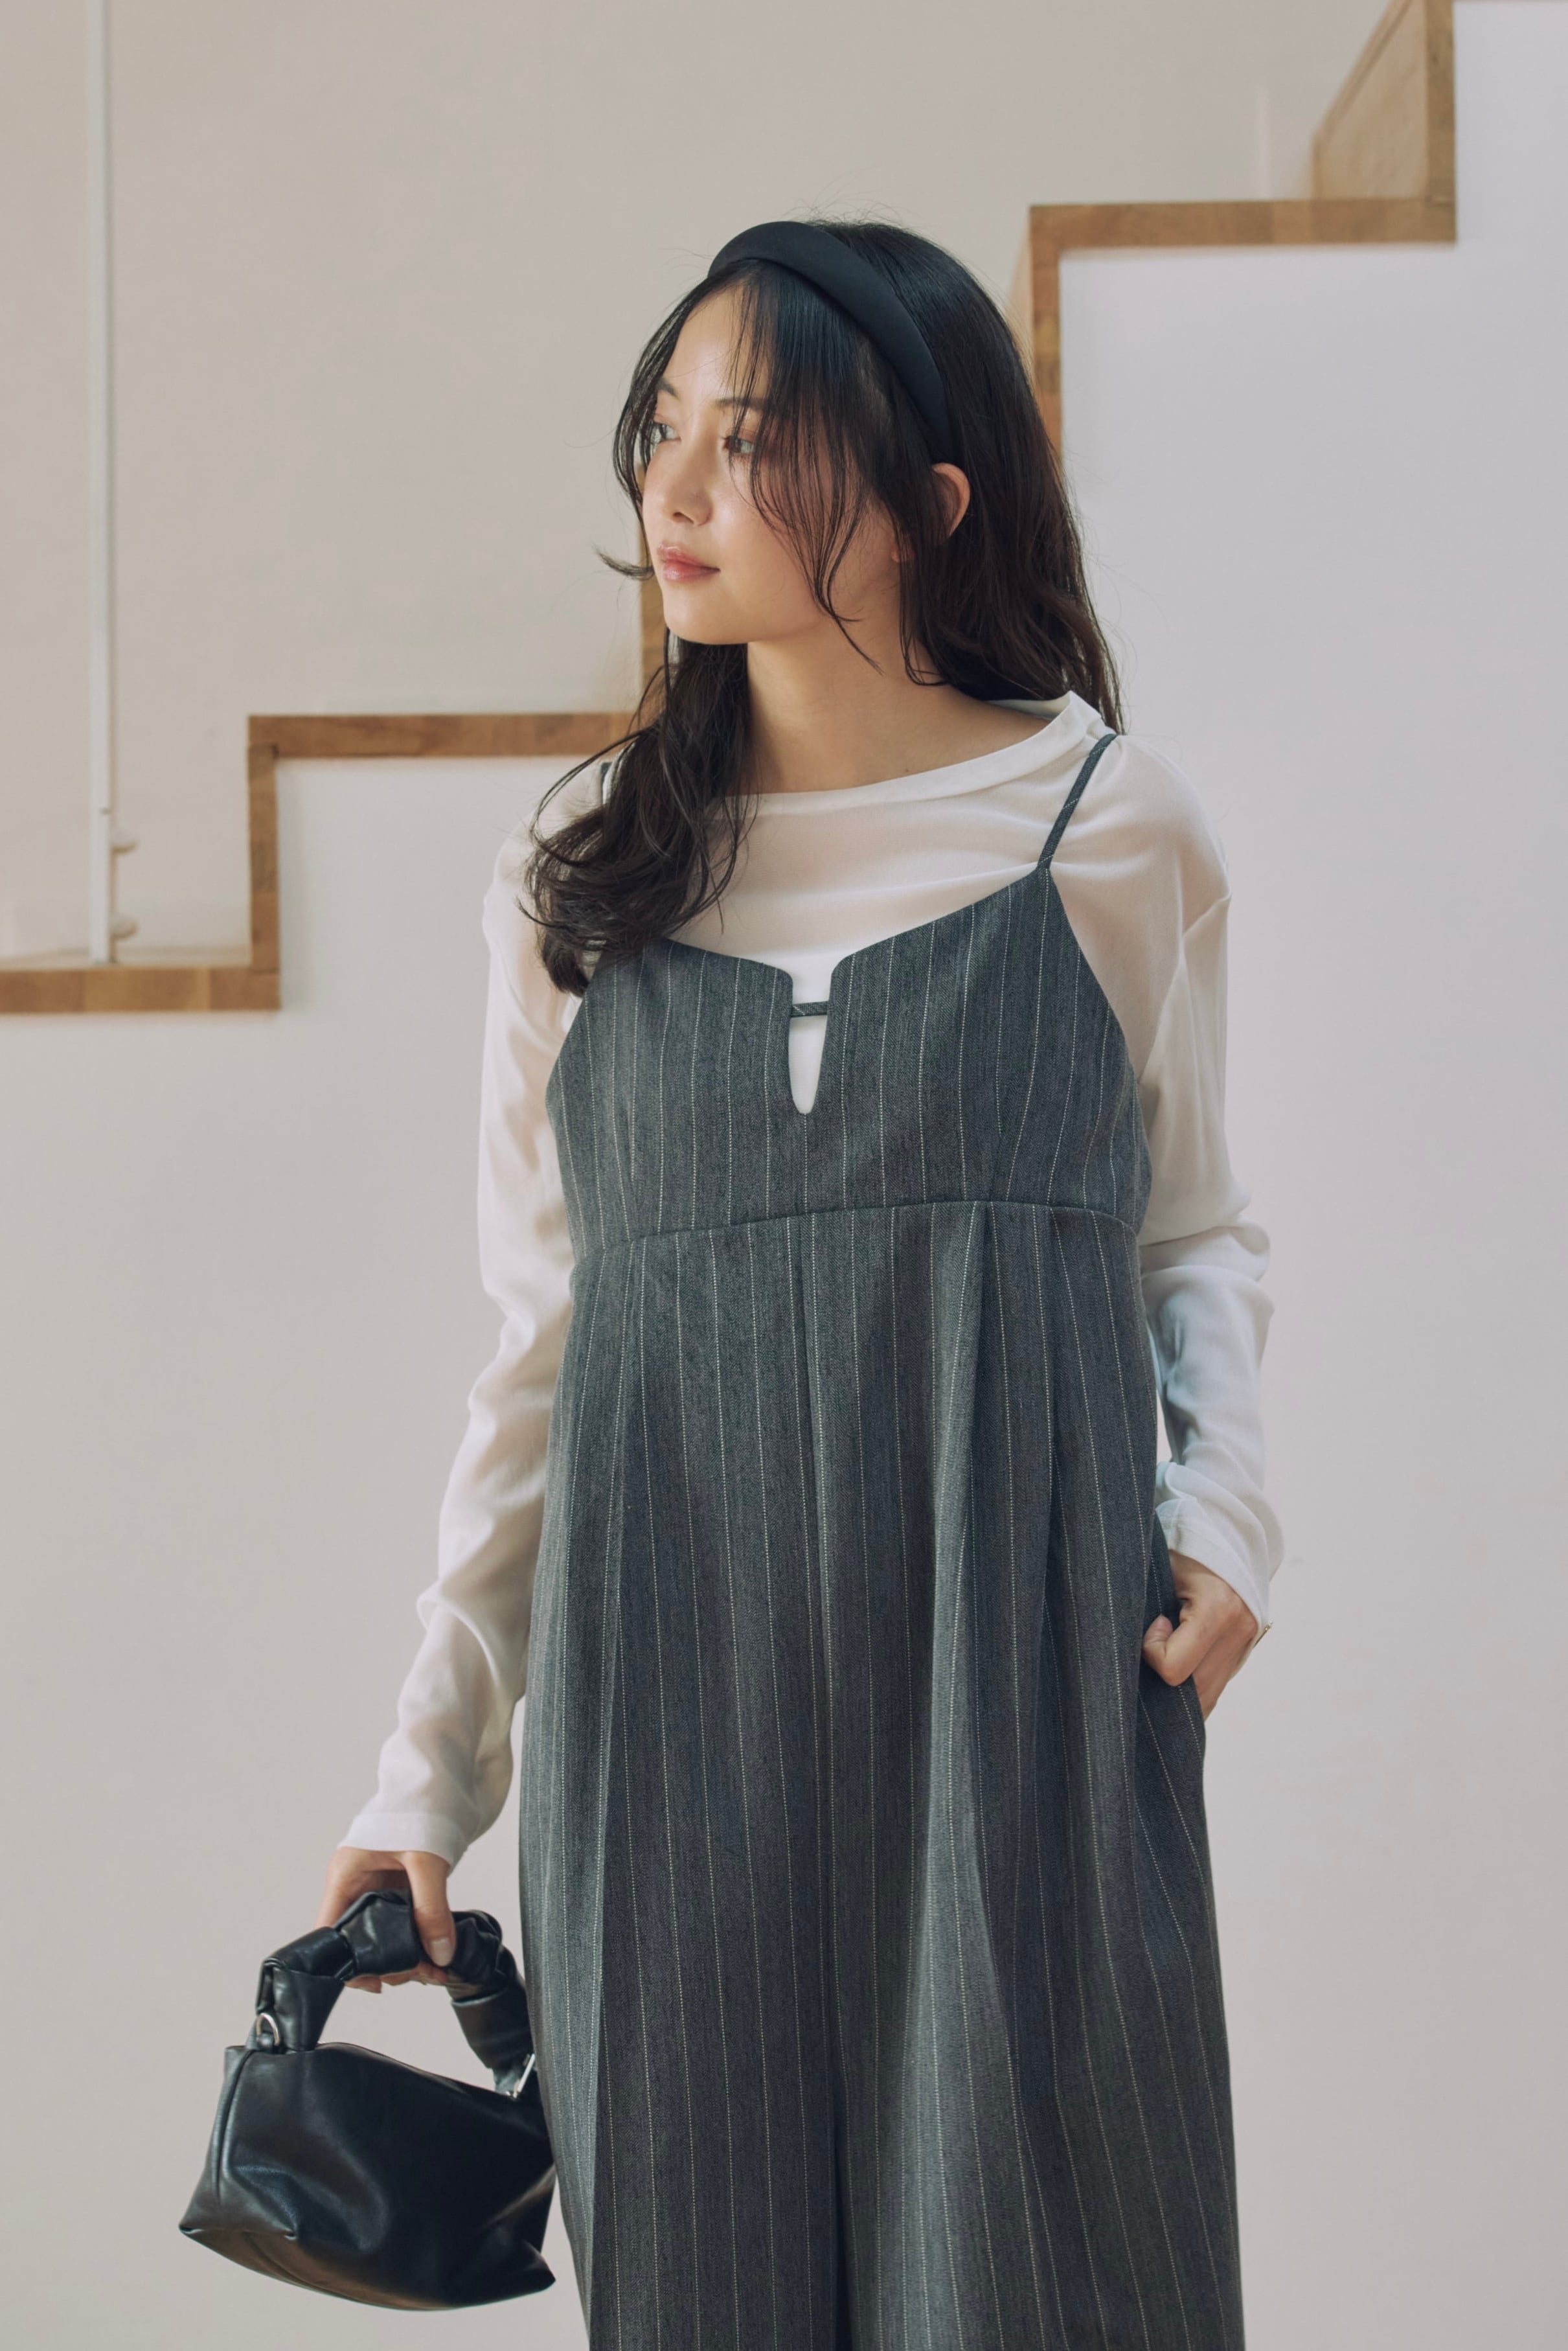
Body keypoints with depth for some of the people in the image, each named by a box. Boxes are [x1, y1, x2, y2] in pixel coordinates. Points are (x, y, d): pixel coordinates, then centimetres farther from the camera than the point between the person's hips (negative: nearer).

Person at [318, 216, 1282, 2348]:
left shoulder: (1112, 830, 3)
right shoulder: (584, 873, 8)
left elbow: (1196, 1232, 13)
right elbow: (538, 1341, 11)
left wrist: (1222, 1507, -6)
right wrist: (430, 1765, 10)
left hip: (1025, 1672, -1)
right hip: (673, 1685, 2)